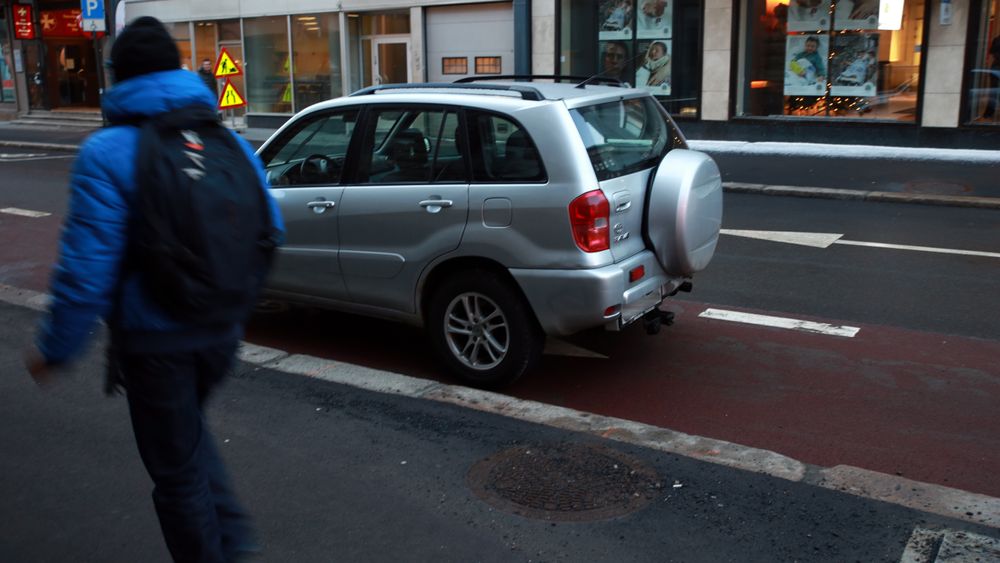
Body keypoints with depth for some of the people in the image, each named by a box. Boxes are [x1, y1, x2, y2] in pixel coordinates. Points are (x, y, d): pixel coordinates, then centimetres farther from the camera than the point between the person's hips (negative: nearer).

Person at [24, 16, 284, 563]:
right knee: (188, 432, 30)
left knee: (177, 468, 13)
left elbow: (87, 267, -20)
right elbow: (270, 233, 6)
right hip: (223, 331, 6)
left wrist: (55, 349, -8)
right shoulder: (230, 142, 3)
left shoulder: (107, 153, -15)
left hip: (154, 340, -6)